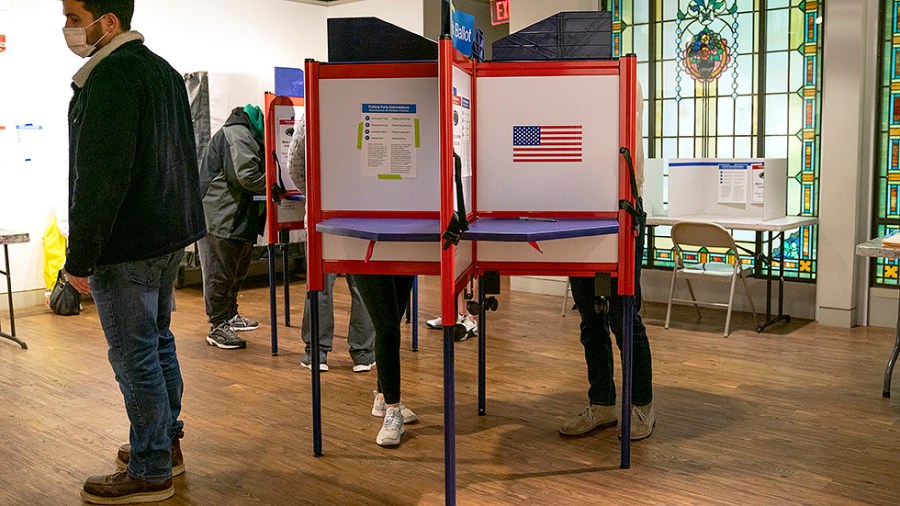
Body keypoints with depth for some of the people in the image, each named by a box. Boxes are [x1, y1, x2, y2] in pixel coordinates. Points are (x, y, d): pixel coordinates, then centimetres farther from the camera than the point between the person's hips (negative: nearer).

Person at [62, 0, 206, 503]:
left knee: (135, 357, -2)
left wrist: (80, 256, -18)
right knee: (158, 340, 19)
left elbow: (99, 177, -22)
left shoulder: (110, 77, -17)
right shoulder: (164, 70, 14)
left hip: (126, 247, -10)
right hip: (170, 235, 10)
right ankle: (168, 440, 33)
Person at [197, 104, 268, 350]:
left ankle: (230, 315, 33)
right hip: (221, 217, -11)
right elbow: (245, 175, -24)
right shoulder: (236, 135, -16)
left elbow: (258, 171, 22)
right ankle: (218, 327, 2)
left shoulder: (247, 136, 20)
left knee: (238, 270, 20)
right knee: (220, 272, -4)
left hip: (239, 218, 11)